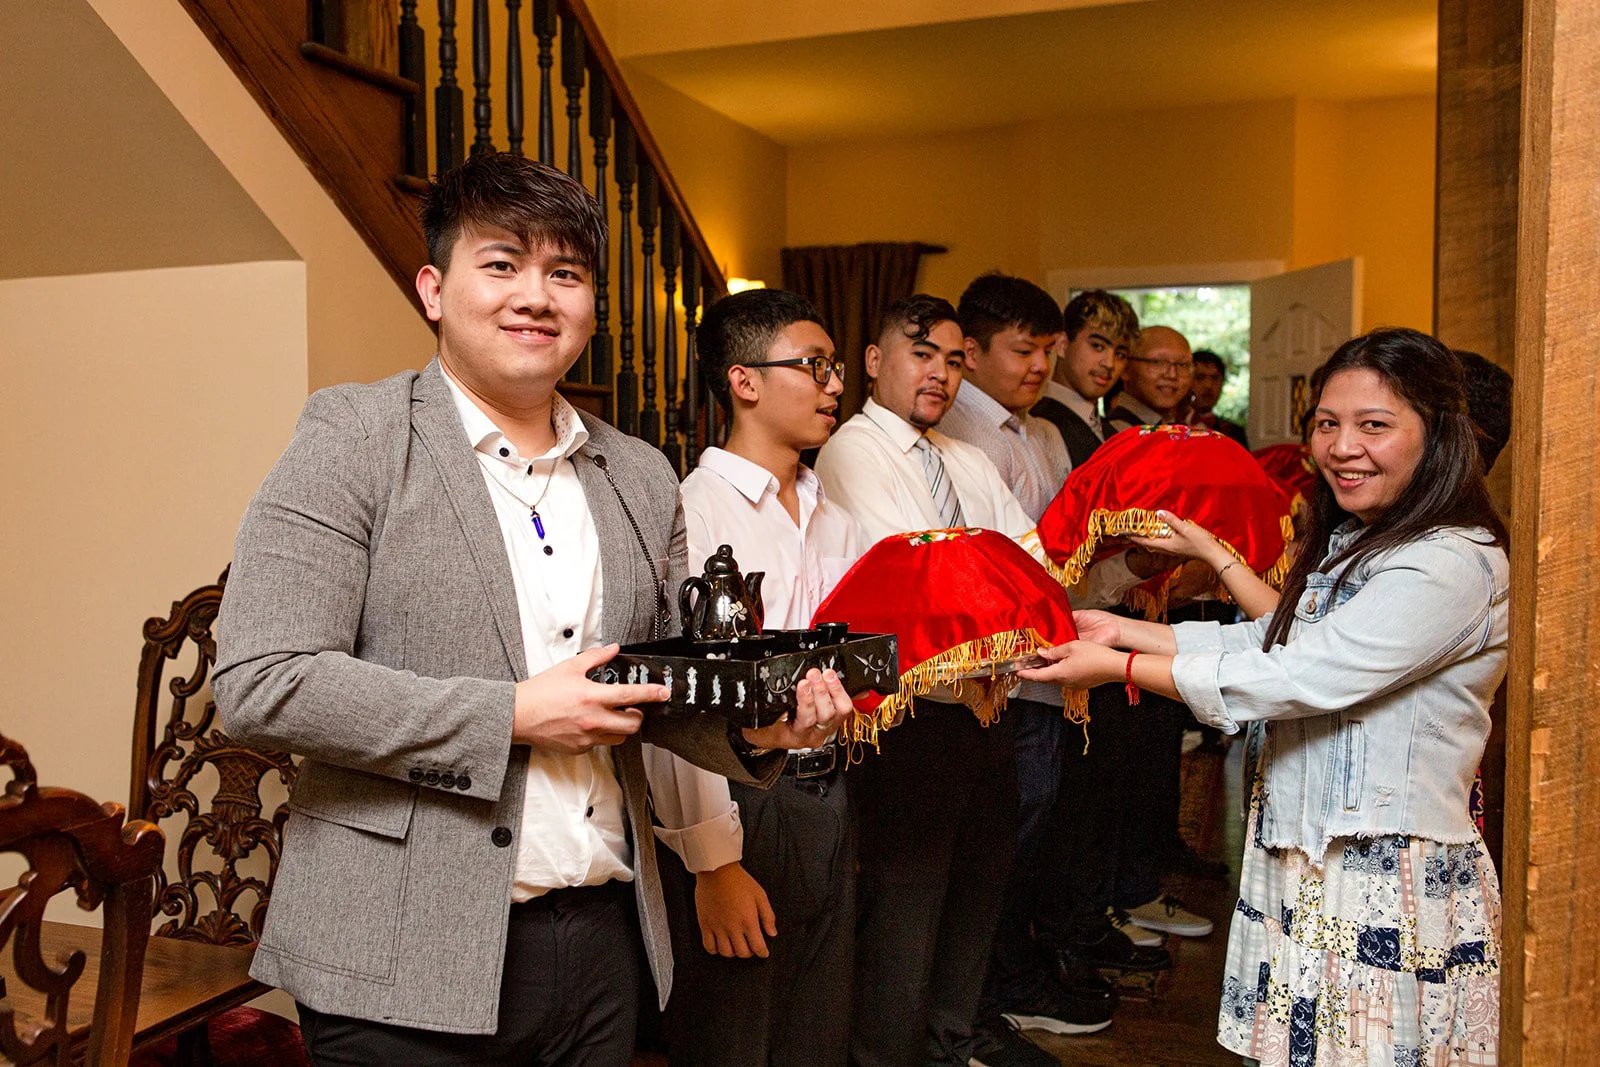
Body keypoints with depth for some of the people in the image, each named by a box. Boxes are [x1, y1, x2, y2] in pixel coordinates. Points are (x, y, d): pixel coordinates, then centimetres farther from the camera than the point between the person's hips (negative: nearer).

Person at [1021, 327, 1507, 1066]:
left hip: (1386, 882, -8)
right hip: (1303, 861, 8)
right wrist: (1122, 630, 7)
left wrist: (1119, 666, -15)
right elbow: (1266, 643, 15)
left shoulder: (1454, 564, -19)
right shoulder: (1347, 542, 12)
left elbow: (1295, 678, -22)